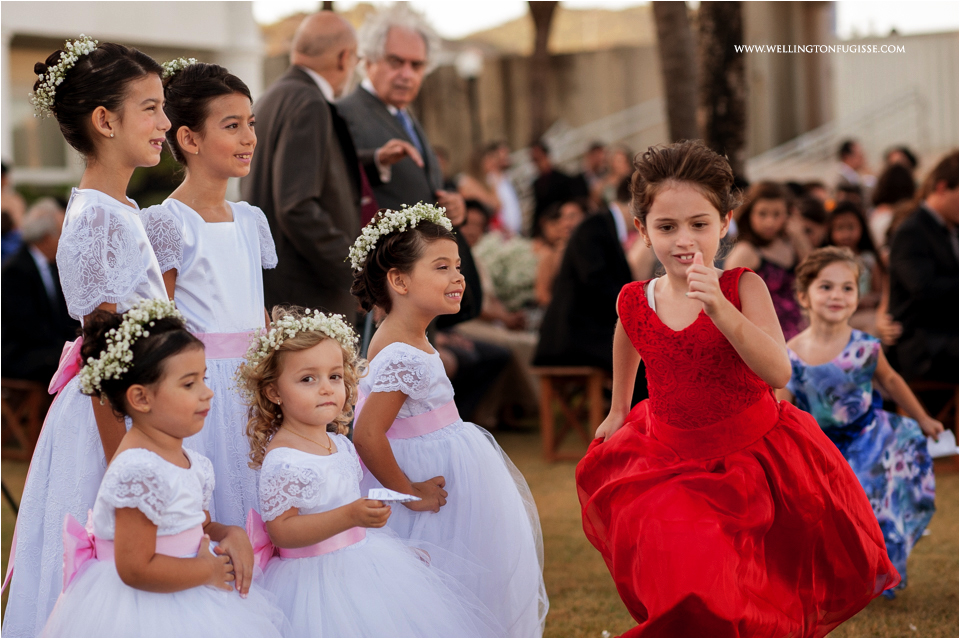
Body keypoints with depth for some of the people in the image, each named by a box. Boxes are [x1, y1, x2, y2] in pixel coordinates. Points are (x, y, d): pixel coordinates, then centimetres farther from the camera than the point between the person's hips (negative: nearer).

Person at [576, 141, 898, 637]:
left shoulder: (743, 287, -14)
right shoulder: (634, 302, -5)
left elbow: (779, 373, -26)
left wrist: (720, 308, -37)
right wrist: (618, 410, 31)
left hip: (753, 458, -2)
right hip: (670, 461, 2)